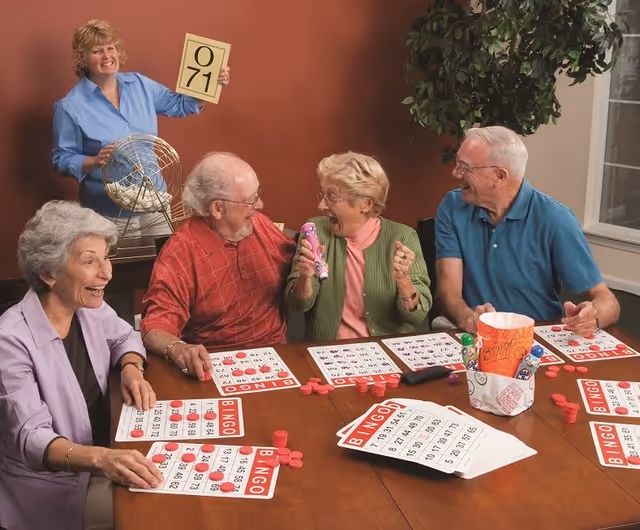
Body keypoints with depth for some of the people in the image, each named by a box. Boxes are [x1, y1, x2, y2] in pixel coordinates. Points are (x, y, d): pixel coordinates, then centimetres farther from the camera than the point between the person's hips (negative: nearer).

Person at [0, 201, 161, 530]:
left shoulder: (89, 308, -4)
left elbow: (125, 337, 16)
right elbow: (30, 438, -29)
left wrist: (131, 368, -7)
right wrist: (100, 458, -47)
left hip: (103, 457, 7)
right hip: (49, 482, -6)